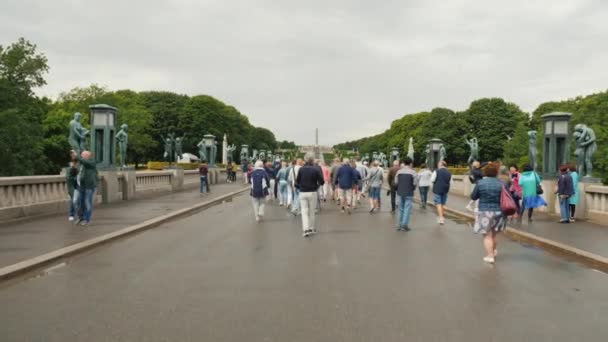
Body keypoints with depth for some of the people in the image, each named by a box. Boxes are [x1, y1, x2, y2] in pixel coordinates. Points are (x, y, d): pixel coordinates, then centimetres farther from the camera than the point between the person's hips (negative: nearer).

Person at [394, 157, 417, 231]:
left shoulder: (399, 171, 3)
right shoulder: (412, 172, -7)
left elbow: (395, 182, 2)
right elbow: (415, 183, -8)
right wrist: (412, 189, 10)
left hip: (400, 192, 4)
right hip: (409, 193, -4)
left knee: (400, 209, 13)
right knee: (407, 209, 0)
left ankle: (399, 225, 14)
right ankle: (405, 225, -3)